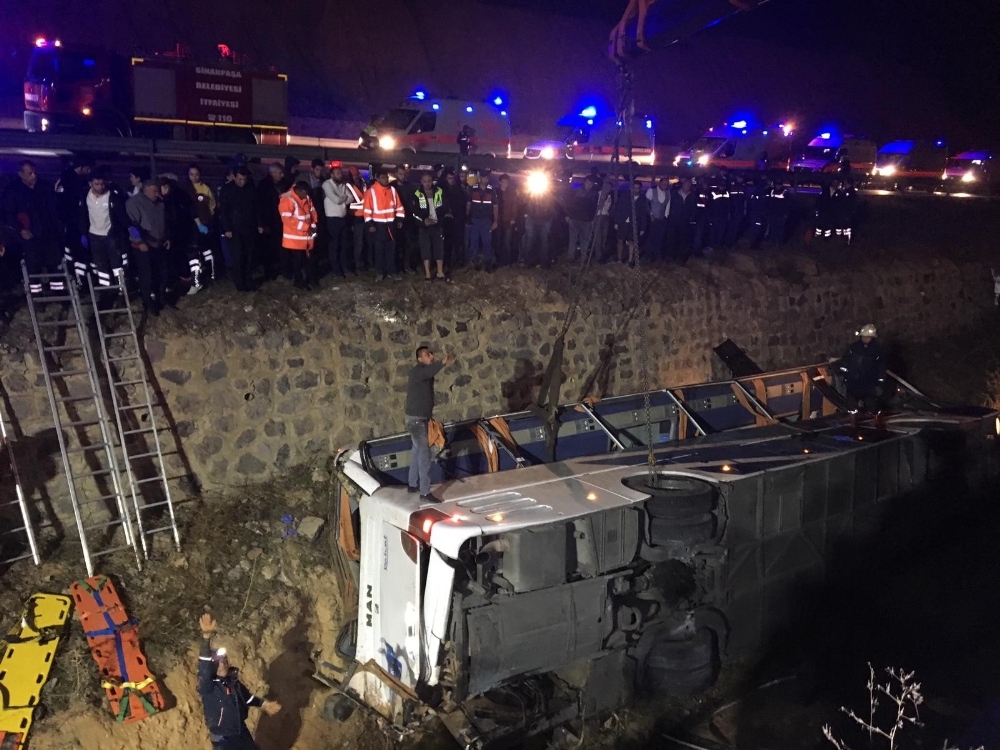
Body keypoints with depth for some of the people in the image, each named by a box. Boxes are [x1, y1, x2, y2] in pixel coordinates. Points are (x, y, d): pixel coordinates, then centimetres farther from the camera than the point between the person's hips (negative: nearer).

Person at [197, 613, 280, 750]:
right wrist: (206, 637, -59)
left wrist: (264, 704, 23)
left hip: (241, 732, 7)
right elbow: (204, 668, -45)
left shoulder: (233, 679, -5)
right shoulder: (208, 685, -25)